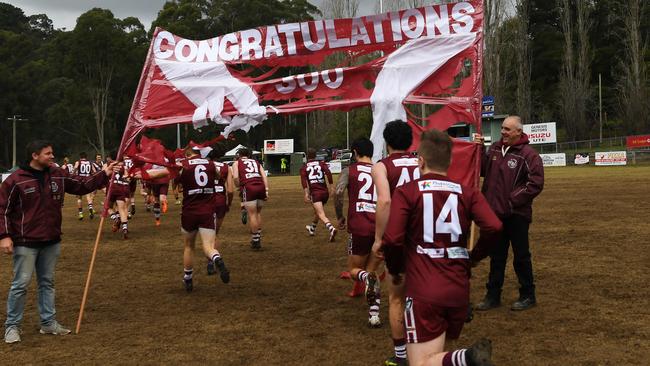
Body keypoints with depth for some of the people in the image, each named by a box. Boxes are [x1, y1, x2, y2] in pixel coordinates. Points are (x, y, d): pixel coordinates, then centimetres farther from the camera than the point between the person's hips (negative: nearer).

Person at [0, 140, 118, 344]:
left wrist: (104, 174, 2)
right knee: (21, 284, -2)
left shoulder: (58, 176, 4)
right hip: (25, 243, -6)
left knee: (47, 283, 13)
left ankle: (49, 323, 23)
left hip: (51, 242, 6)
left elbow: (81, 185, 12)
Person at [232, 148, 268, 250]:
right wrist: (266, 190, 6)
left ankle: (255, 241, 2)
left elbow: (235, 177, -1)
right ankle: (258, 239, 22)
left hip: (248, 188, -4)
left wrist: (239, 186, 15)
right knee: (258, 213, 18)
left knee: (252, 214, 0)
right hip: (261, 187, 4)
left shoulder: (237, 163, 17)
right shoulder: (256, 162, 27)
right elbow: (264, 176, 12)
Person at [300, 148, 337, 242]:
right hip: (325, 192, 4)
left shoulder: (304, 167, 9)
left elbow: (303, 179, -8)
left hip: (315, 192, -4)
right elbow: (328, 173, -6)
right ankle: (312, 229, 47)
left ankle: (331, 229, -38)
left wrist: (306, 193, -17)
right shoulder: (322, 164, 12)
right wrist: (332, 187, -8)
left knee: (321, 214, -13)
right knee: (317, 211, 26)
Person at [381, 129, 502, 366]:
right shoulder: (467, 193, 7)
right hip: (460, 290, 5)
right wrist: (474, 257, 11)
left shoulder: (406, 192, -3)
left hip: (423, 292, -4)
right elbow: (494, 228, -8)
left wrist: (395, 269, 8)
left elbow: (392, 240, -13)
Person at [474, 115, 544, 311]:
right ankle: (493, 295, 24)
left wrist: (513, 200, -15)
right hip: (495, 212, 6)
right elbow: (483, 170, 12)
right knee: (496, 256, 14)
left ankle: (528, 296, 20)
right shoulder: (494, 149, 8)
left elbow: (536, 183, -16)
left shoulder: (528, 154, -12)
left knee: (521, 256, 6)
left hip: (517, 214, -6)